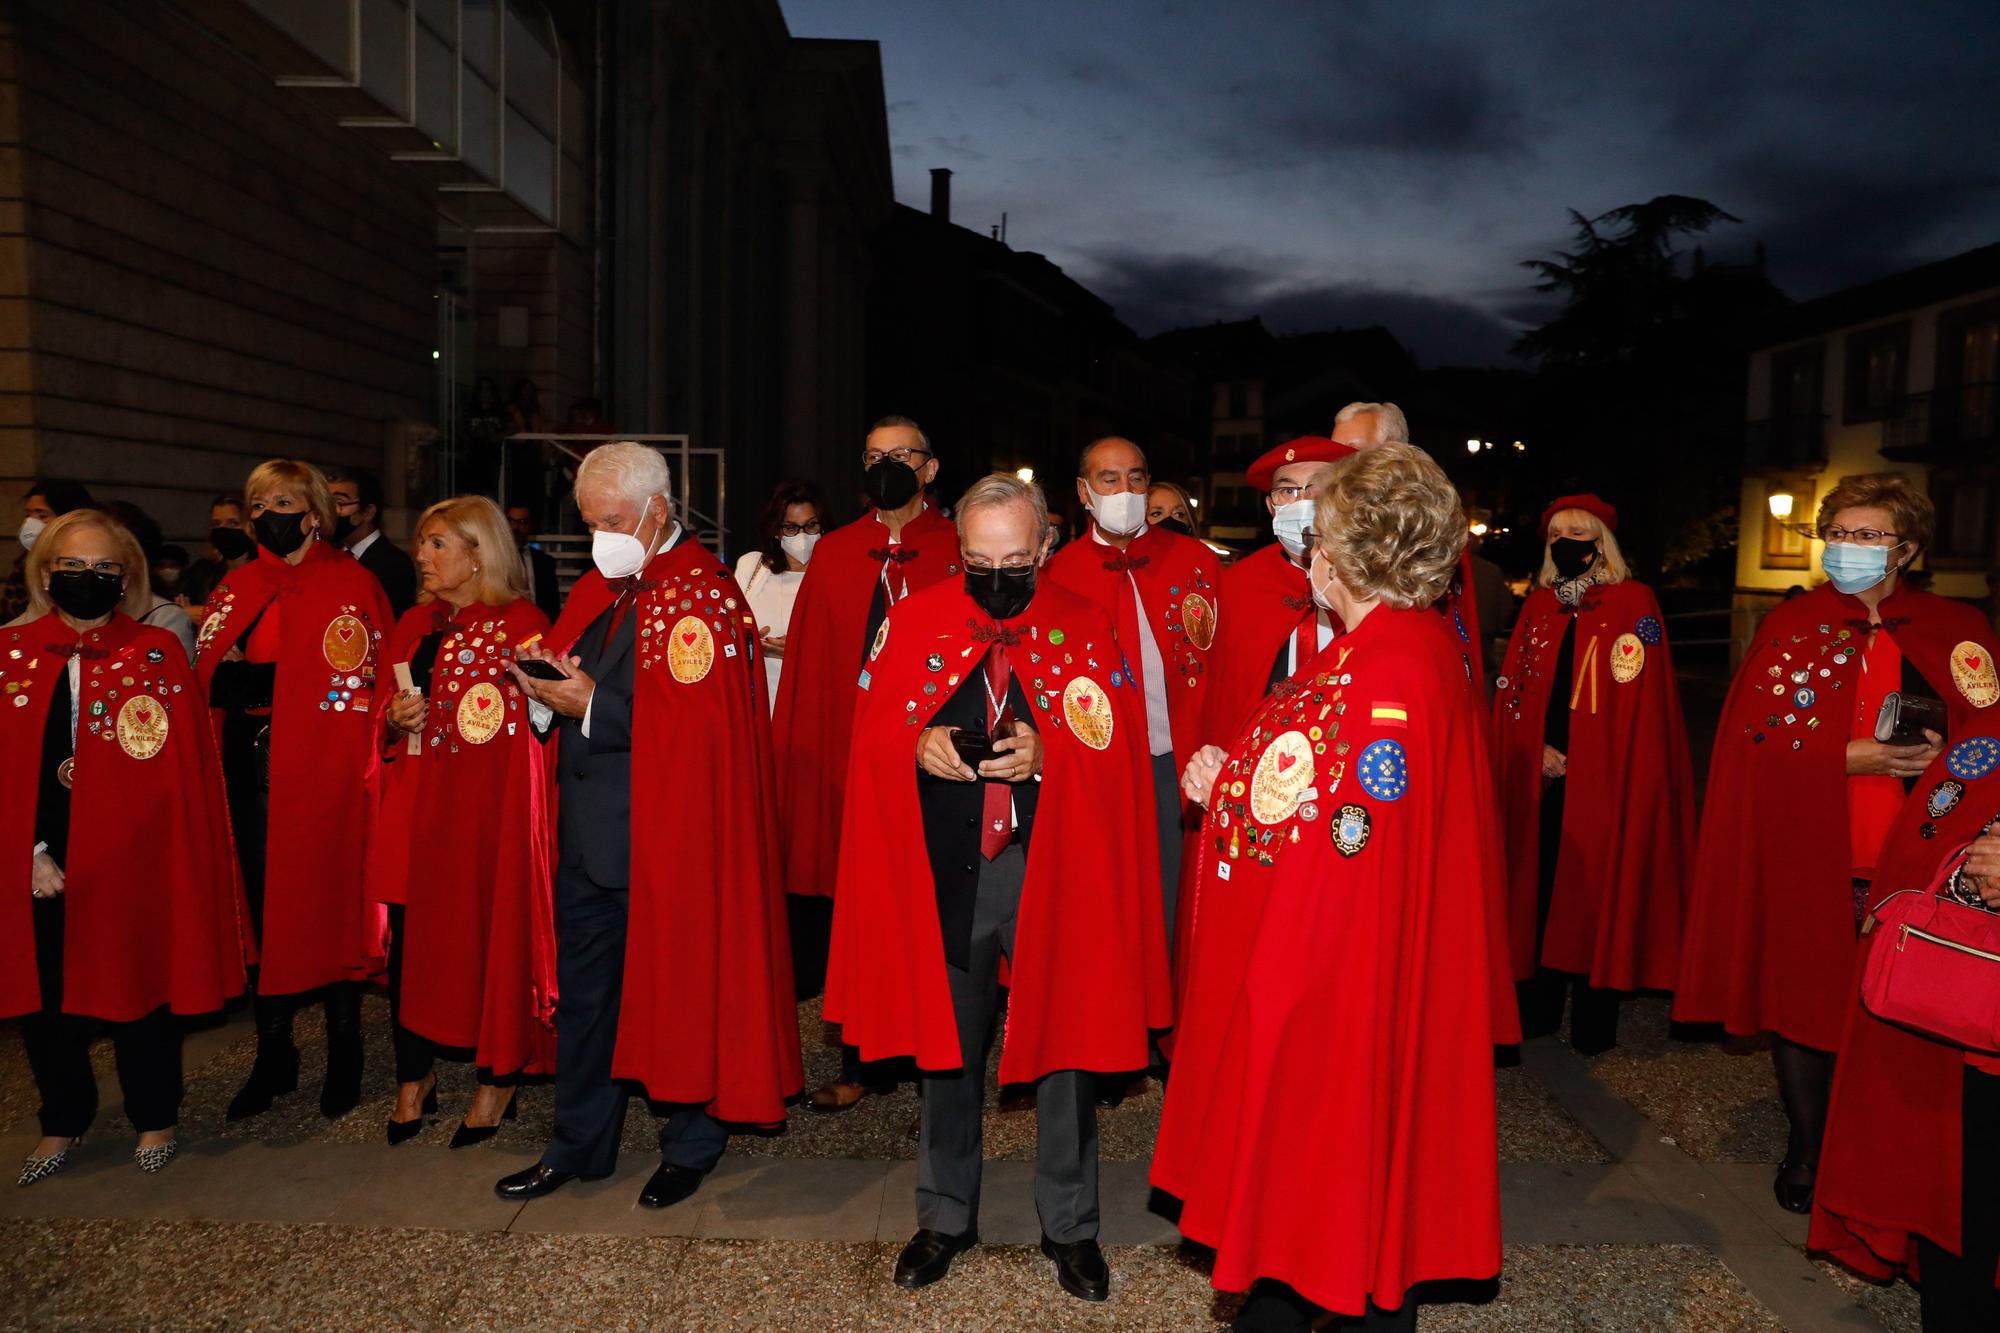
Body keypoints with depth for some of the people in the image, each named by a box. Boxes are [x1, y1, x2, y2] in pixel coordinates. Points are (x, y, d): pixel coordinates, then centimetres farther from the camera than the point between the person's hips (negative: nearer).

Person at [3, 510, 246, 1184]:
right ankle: (63, 1123, 33)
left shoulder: (157, 653, -2)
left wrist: (88, 778, -11)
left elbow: (182, 768, -6)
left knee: (139, 988, 8)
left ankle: (154, 1120, 28)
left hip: (132, 863, -2)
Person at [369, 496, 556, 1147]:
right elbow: (382, 708, 20)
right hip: (417, 807, 5)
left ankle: (497, 1080, 17)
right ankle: (414, 1076, 22)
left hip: (492, 803, -5)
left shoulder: (523, 624, -5)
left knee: (494, 933, 0)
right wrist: (395, 719, 0)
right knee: (411, 939, 5)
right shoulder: (412, 626, 14)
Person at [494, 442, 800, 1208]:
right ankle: (579, 1146, 33)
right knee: (582, 991, 17)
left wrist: (591, 704, -20)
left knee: (680, 989, 7)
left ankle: (690, 1148, 26)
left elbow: (700, 721, -23)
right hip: (591, 828, 8)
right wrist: (546, 676, -3)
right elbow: (570, 672, 19)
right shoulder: (600, 588, 13)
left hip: (669, 836, -8)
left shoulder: (701, 596, -14)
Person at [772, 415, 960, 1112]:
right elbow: (807, 665, 9)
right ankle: (859, 1062, 19)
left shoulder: (959, 553, 3)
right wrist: (797, 760, 2)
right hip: (848, 760, 2)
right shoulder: (833, 555, 11)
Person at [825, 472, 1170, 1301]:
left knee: (1064, 1047, 7)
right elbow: (869, 735, 3)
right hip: (943, 868, 1)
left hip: (1052, 868, -1)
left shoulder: (1085, 631, -2)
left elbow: (1119, 758, -4)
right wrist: (918, 746, -17)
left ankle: (1069, 1225, 28)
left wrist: (1047, 755, -22)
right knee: (946, 1046, 13)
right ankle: (946, 1216, 33)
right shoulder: (915, 620, 1)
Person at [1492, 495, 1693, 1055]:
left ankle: (1592, 1024, 13)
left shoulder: (1633, 603, -3)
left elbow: (1640, 698, -10)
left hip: (1603, 779, -4)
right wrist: (1538, 751, -5)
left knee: (1594, 891, 1)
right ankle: (1536, 1007, 21)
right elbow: (1514, 688, 10)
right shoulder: (1538, 605, 11)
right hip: (1539, 779, 5)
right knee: (1537, 883, 8)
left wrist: (1573, 755, -14)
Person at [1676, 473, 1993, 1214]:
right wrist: (1851, 756, -15)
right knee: (1802, 998, 6)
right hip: (1805, 858, 0)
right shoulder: (1790, 626, 5)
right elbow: (1752, 738, -4)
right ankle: (1806, 1149, 24)